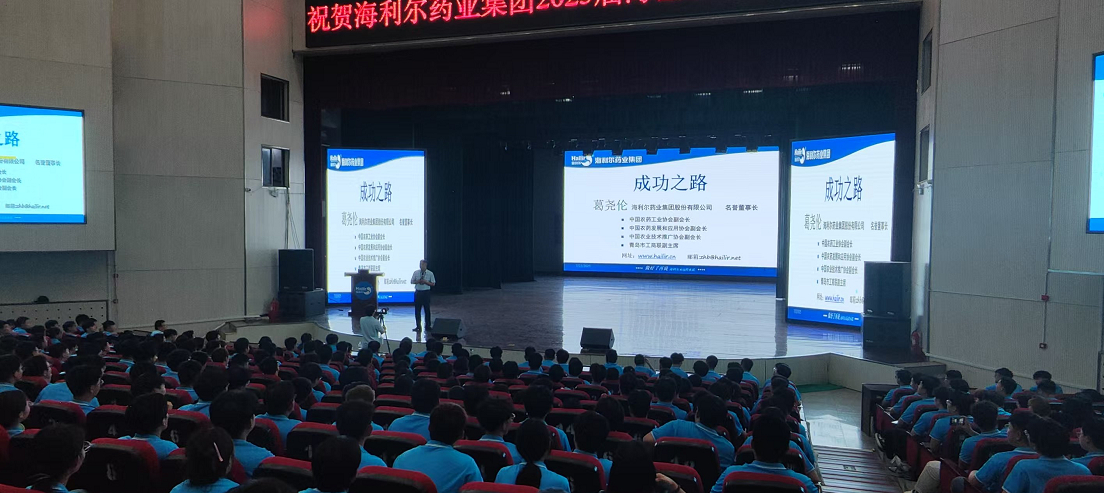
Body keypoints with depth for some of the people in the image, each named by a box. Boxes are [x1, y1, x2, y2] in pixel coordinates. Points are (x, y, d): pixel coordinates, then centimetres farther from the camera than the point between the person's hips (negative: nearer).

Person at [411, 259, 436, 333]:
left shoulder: (430, 273, -3)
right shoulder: (416, 272, 2)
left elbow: (433, 284, -1)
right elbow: (411, 281, 7)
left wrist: (425, 282, -16)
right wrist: (418, 281, -13)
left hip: (426, 292, -2)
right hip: (418, 292, 2)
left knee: (427, 309, 4)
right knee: (417, 310, 6)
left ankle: (428, 326, 15)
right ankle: (418, 326, 16)